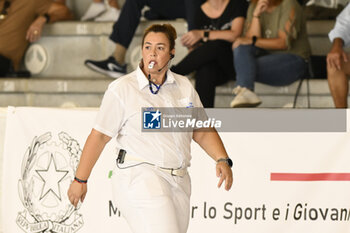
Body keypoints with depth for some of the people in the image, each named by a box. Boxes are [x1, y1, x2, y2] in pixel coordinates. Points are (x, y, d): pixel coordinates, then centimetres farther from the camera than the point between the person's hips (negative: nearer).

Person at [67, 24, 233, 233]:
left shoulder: (184, 87, 12)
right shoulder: (122, 89, -2)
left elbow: (202, 132, 18)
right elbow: (99, 136, -3)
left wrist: (222, 160, 2)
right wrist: (80, 180, -4)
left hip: (178, 182, 6)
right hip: (139, 177, -6)